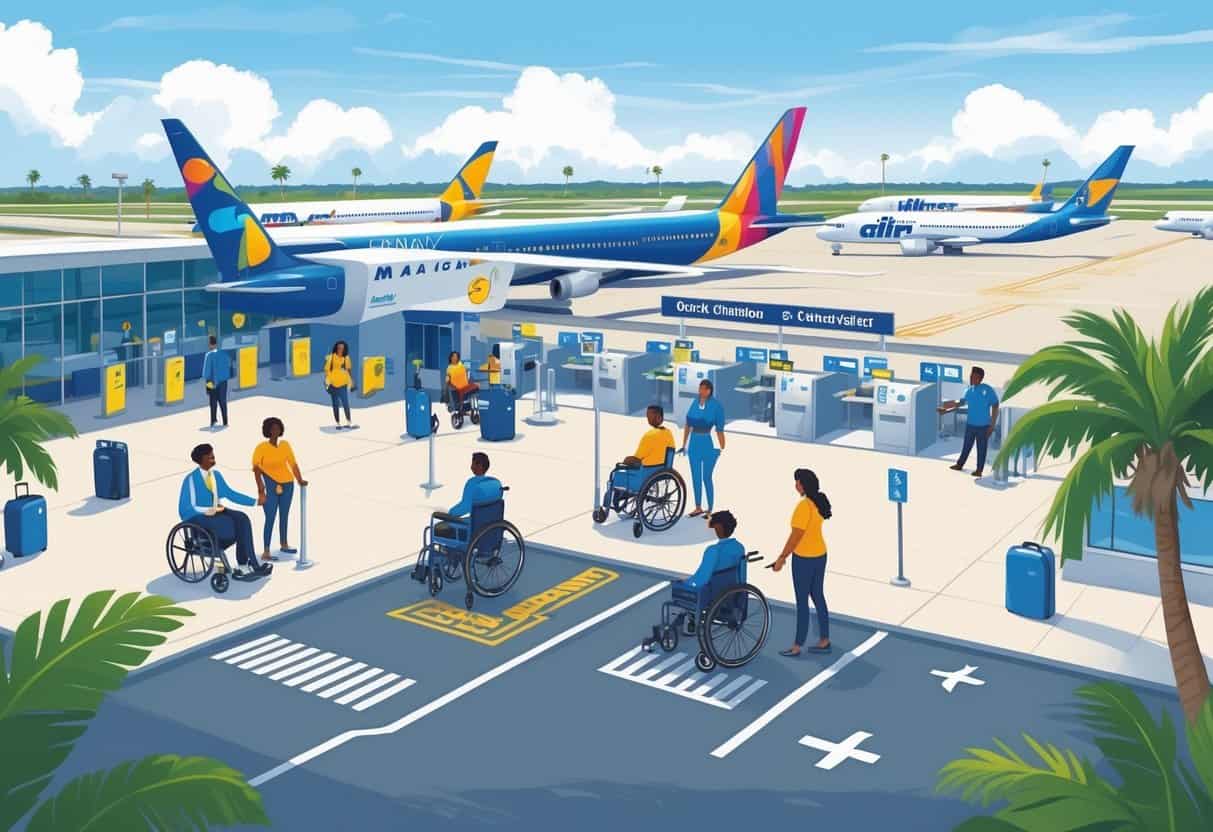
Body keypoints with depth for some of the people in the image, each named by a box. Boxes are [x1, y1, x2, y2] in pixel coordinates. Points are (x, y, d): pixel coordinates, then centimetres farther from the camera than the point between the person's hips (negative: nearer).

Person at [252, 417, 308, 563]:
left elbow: (293, 464, 5)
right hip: (271, 485, -5)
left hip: (287, 484, 5)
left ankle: (283, 545, 31)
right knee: (270, 518, -8)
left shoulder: (285, 445, 2)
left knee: (284, 516, 16)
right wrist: (261, 491, -16)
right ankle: (265, 552, -6)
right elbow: (256, 470, -12)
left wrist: (300, 480, -5)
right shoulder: (261, 448, -11)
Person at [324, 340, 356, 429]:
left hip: (343, 385, 1)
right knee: (336, 405, 7)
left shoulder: (346, 358, 2)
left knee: (345, 404, -4)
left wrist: (351, 381, 13)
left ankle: (349, 422, 5)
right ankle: (338, 423, 13)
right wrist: (326, 382, -9)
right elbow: (327, 370, -4)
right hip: (333, 385, -1)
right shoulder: (331, 357, -7)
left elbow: (349, 369, 12)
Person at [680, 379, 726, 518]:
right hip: (694, 443, 5)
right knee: (695, 477, 12)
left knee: (706, 478, 2)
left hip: (709, 444, -5)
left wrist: (722, 449, -11)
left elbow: (720, 430, -9)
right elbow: (688, 425, 11)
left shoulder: (716, 405, -9)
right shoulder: (695, 403, 4)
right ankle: (698, 508, 25)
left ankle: (710, 510, 13)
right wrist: (684, 444, 12)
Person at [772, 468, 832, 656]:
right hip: (820, 555, 8)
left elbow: (796, 536, -22)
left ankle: (797, 646, 10)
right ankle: (824, 641, 23)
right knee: (818, 598, 16)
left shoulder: (804, 506, -23)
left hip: (804, 559, -8)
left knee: (802, 602, 1)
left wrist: (781, 558, -14)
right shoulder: (819, 501, 4)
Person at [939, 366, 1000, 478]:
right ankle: (960, 464, 30)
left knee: (982, 448, 6)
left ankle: (980, 470, 16)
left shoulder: (988, 390, -14)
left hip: (983, 426, -5)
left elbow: (995, 408, -11)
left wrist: (992, 425, -13)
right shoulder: (970, 390, 2)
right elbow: (960, 402, 17)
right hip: (970, 424, 5)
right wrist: (947, 409, 17)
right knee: (966, 446, 17)